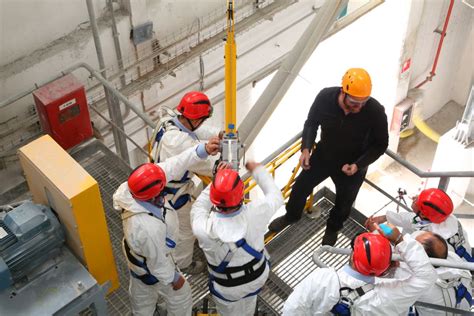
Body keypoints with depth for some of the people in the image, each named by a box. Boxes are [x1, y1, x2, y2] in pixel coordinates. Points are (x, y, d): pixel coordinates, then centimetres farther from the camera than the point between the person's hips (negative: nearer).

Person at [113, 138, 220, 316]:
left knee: (141, 294, 36)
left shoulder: (131, 188, -29)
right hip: (150, 266, -7)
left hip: (136, 253, 7)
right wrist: (174, 279, -9)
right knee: (180, 298, 23)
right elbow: (158, 262, -28)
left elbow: (173, 165, -26)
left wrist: (204, 150, -34)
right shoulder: (149, 229, -47)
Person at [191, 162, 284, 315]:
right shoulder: (254, 214, -36)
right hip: (257, 276, 2)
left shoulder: (204, 229, -37)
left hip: (227, 287, -2)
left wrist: (218, 180, -11)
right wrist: (257, 170, -2)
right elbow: (276, 197, -12)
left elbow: (198, 208, -11)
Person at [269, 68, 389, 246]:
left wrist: (358, 165, -27)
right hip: (323, 156, 2)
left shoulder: (375, 112, -32)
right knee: (300, 187, 17)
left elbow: (380, 144, -16)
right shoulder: (325, 97, -27)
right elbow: (311, 123, -7)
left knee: (343, 204, 21)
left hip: (352, 166, -1)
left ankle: (333, 228, 55)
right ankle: (292, 216, 51)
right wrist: (306, 148, -21)